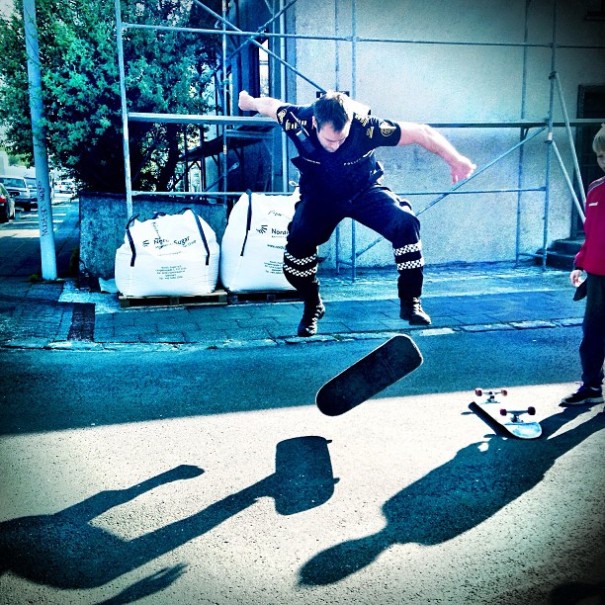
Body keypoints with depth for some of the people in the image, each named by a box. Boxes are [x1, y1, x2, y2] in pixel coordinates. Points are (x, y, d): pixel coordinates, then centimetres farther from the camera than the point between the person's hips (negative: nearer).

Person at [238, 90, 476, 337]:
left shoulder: (366, 126, -32)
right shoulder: (298, 120, -27)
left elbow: (422, 133, -22)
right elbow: (268, 104, -4)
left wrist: (455, 161, -12)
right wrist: (248, 102, 17)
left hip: (365, 190, 0)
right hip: (320, 194, 1)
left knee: (406, 224, -26)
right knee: (299, 239, -26)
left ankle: (410, 302, -7)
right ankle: (312, 306, 3)